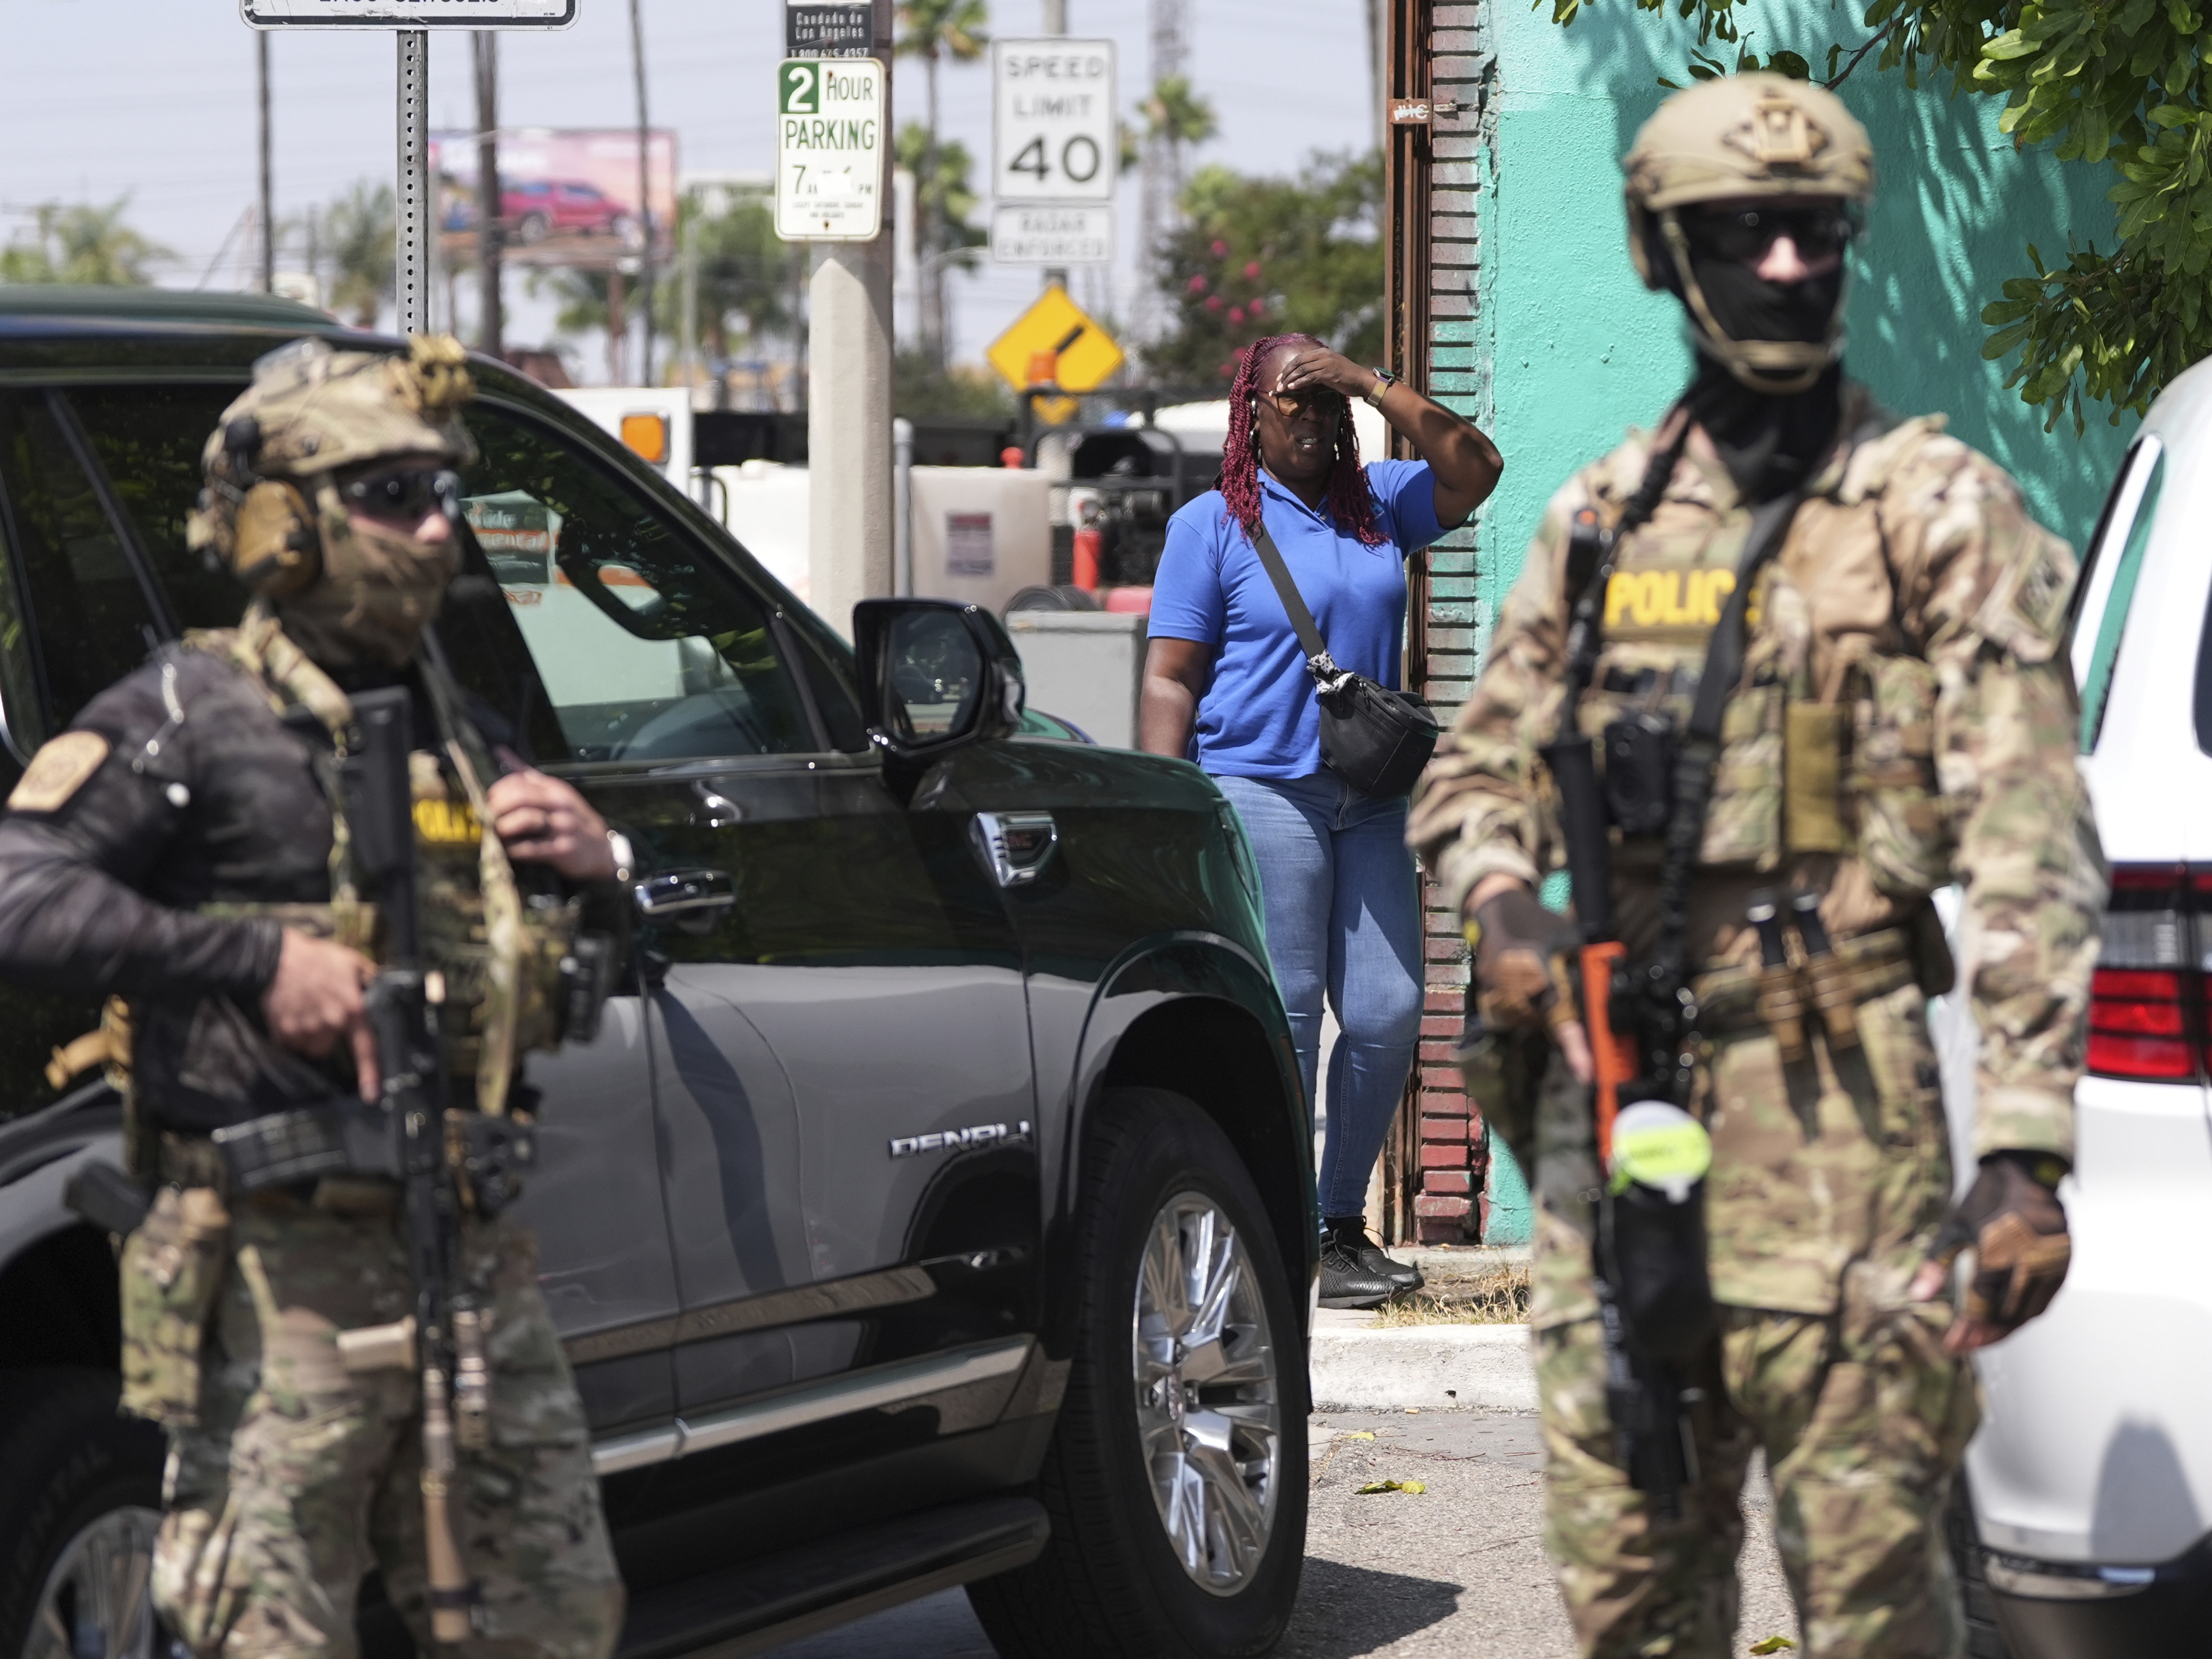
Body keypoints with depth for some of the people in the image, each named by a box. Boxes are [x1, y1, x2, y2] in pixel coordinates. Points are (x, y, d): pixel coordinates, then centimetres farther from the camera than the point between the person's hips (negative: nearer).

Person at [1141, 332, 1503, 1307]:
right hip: (1260, 792, -5)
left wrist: (1376, 387, -2)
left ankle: (1343, 1225, 15)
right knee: (1283, 1020, -6)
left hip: (1369, 800, 5)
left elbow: (1473, 471, 3)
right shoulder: (1215, 524, 1)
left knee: (1389, 1018, 2)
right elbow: (1170, 679, -3)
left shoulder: (1376, 504, 15)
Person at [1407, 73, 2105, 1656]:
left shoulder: (1936, 511, -1)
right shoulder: (1603, 515, 15)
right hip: (1607, 1084, 5)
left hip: (1826, 1094, -5)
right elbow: (1477, 769, 24)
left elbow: (2030, 852, -7)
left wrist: (2027, 1149, -15)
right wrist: (1500, 902, 0)